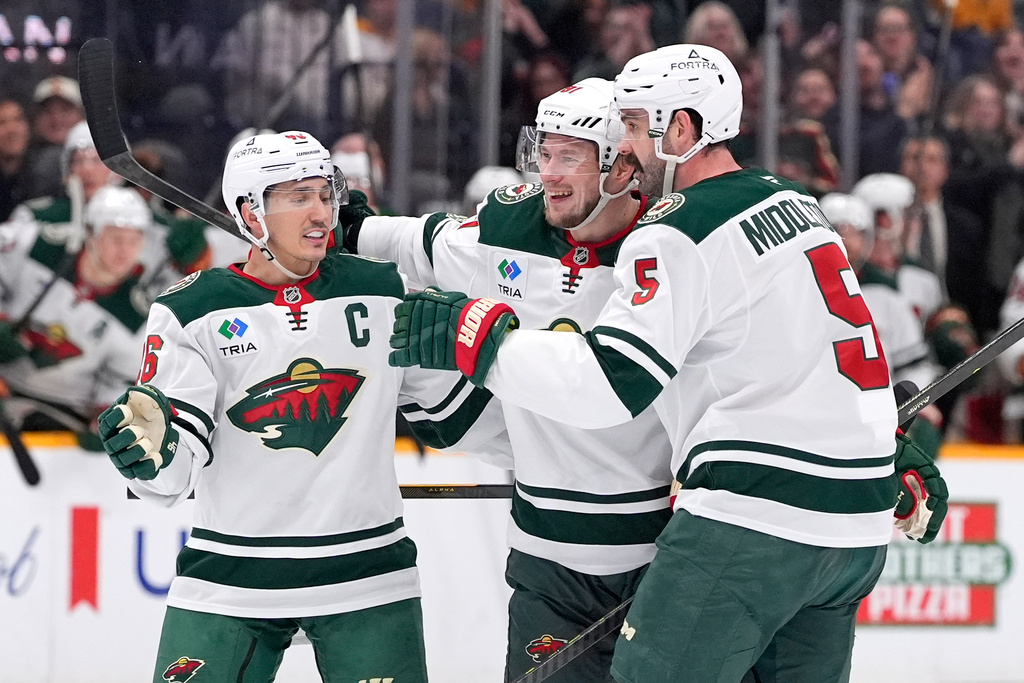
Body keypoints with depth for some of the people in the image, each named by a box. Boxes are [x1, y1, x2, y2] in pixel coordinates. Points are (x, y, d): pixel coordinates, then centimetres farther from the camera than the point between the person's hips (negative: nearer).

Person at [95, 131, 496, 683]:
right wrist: (147, 449, -28)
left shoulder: (383, 291, 5)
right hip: (229, 583, -2)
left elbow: (453, 400, 17)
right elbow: (170, 479, -8)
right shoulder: (191, 313, -3)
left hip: (368, 579, 2)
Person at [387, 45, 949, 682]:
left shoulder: (681, 235, -12)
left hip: (756, 519, -9)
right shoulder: (796, 203, 16)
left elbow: (609, 383, -21)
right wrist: (903, 460, 33)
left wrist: (475, 334, -16)